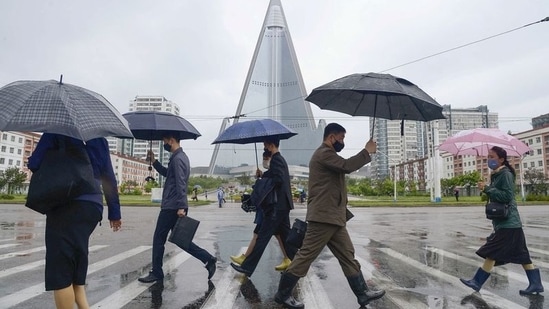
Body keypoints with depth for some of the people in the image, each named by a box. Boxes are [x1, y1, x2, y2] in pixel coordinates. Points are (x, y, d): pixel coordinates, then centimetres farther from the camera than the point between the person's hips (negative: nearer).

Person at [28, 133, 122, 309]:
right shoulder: (100, 139, 14)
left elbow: (34, 164, -6)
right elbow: (109, 177, 13)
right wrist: (114, 213, 16)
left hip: (67, 206, -6)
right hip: (92, 207, 6)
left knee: (61, 269, 1)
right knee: (75, 268, 15)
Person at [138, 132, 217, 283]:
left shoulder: (177, 158, -15)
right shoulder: (180, 156, 17)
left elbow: (180, 184, -23)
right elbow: (167, 173, 28)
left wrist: (181, 207, -26)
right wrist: (154, 161, 17)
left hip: (171, 207, -10)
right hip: (174, 207, 10)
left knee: (158, 239, 4)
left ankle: (156, 273, 15)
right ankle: (208, 259, 9)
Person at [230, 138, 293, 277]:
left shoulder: (276, 160, -13)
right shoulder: (280, 159, 18)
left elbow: (278, 180, -24)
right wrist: (264, 175, 4)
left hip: (277, 206, -10)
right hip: (283, 205, 10)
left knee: (262, 236, -6)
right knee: (286, 237, 14)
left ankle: (247, 267, -1)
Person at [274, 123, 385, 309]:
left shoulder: (327, 155, 25)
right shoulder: (324, 153, -11)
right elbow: (347, 166, -23)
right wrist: (367, 152, -12)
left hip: (333, 217, 11)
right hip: (323, 217, -11)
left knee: (348, 256, 12)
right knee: (306, 256, -5)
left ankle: (362, 293, 19)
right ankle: (283, 294, 6)